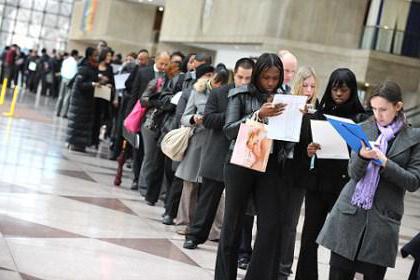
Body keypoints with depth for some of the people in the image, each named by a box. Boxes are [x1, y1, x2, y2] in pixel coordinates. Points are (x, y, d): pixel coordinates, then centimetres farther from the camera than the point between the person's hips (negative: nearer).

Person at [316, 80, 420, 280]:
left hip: (382, 219, -1)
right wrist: (363, 156, -20)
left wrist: (384, 162, -16)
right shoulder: (364, 130, 6)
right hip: (350, 214, 2)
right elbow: (354, 174, 1)